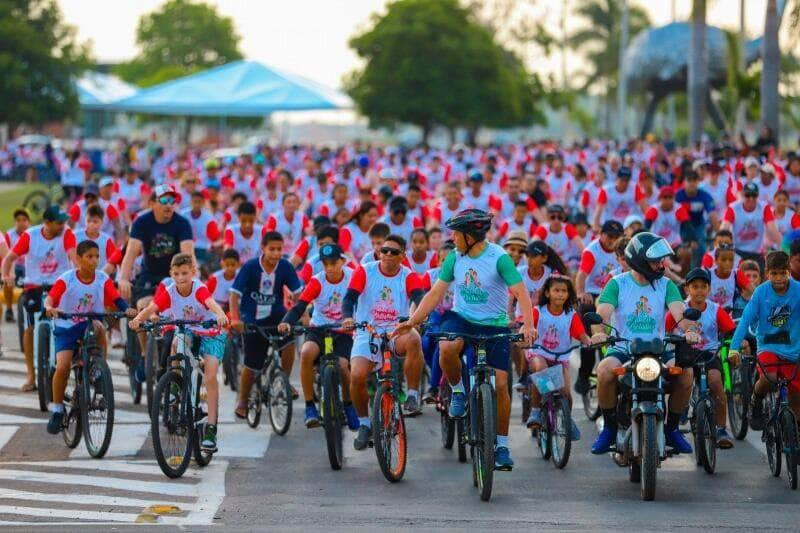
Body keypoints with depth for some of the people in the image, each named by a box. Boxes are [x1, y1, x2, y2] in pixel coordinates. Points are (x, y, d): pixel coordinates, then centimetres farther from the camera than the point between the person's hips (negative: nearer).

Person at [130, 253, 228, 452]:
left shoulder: (199, 289, -25)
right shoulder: (169, 292, -16)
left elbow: (211, 302, -45)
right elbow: (151, 308, -29)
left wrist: (221, 315, -67)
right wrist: (138, 318, -50)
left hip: (210, 333, -3)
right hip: (186, 331, 3)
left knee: (210, 377, -18)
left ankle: (211, 428, -15)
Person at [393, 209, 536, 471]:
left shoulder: (499, 258, -16)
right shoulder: (455, 257, -3)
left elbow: (521, 293, -22)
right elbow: (436, 293, 1)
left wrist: (528, 326, -38)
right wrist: (412, 322, -8)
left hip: (495, 326, -2)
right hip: (461, 319, 2)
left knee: (500, 384, -8)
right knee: (447, 349, -33)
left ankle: (502, 445, 6)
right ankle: (458, 391, -3)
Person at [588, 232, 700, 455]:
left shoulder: (666, 285, 6)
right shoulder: (618, 284, 1)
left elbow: (679, 313, -10)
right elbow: (602, 312, -13)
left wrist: (689, 330, -33)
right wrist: (599, 332, -37)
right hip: (622, 349, -2)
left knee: (685, 370, -26)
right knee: (605, 370, -34)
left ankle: (672, 428, -3)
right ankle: (609, 427, -10)